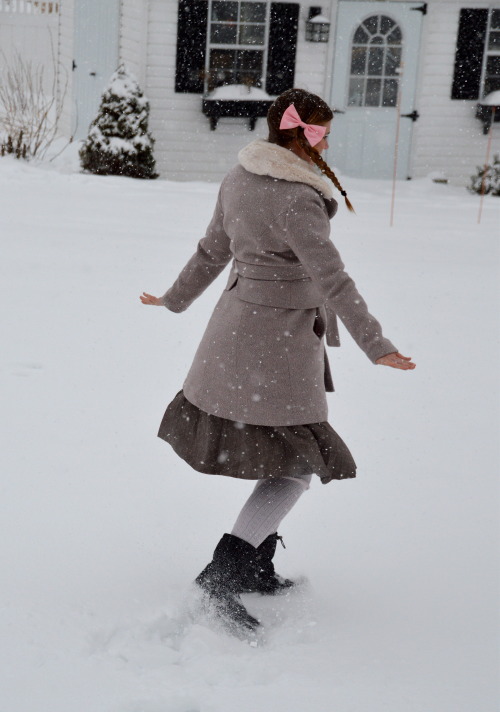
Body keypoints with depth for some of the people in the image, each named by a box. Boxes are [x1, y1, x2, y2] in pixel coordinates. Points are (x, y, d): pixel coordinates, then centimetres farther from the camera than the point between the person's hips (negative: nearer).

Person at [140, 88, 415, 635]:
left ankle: (256, 568, 27)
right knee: (298, 464, 0)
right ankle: (221, 574, -6)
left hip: (238, 319, 9)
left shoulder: (238, 178, 6)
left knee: (266, 449, 20)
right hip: (280, 336, -9)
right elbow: (331, 277, -24)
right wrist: (374, 346, -24)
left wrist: (176, 300, 27)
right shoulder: (297, 199, -20)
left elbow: (212, 251, 14)